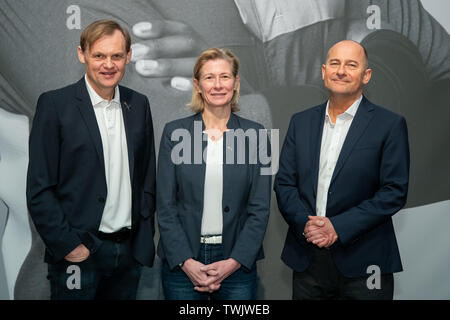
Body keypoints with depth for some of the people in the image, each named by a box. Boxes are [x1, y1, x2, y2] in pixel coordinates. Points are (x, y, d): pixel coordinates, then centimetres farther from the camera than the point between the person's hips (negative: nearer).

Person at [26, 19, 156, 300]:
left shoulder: (139, 104, 6)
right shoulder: (55, 104, -7)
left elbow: (147, 177, 10)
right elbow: (39, 189, -8)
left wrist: (145, 238, 5)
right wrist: (67, 245, -12)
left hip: (129, 251, 4)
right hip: (78, 252, -4)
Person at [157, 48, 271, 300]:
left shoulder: (255, 135, 1)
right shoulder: (175, 132, 0)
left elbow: (260, 209, -1)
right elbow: (165, 206, -2)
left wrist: (233, 262, -10)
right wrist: (186, 262, -10)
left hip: (238, 263, 0)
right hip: (181, 262, 0)